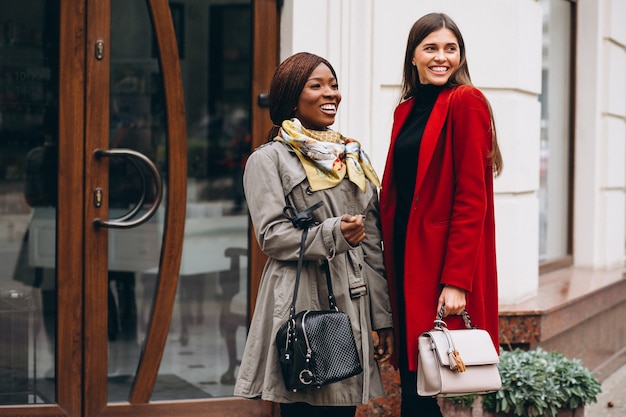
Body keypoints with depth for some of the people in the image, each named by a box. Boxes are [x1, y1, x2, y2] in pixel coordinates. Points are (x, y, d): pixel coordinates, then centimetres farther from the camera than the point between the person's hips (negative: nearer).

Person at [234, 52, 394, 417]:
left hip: (353, 307, 5)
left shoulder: (353, 157, 17)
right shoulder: (269, 159, 0)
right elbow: (271, 235, -9)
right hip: (303, 308, -5)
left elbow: (374, 246, 14)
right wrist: (333, 234, -23)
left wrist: (382, 318, 10)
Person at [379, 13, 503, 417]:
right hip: (407, 260, 7)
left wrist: (457, 280, -18)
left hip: (445, 265, -7)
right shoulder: (407, 110, 15)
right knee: (411, 380, 9)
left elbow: (471, 197, -13)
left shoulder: (466, 101, -6)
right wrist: (393, 267, 8)